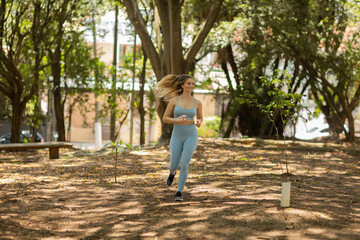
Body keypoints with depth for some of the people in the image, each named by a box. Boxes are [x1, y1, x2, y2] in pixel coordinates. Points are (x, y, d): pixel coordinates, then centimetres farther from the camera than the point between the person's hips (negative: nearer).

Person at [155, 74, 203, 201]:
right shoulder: (174, 100, -3)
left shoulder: (197, 103, 1)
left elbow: (200, 119, 15)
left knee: (184, 165, -15)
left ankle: (179, 192, 0)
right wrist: (177, 120, -20)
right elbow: (165, 119, 0)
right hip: (177, 137, 1)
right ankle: (172, 172, 48)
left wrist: (198, 123, -11)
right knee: (174, 165, 7)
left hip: (191, 137, 0)